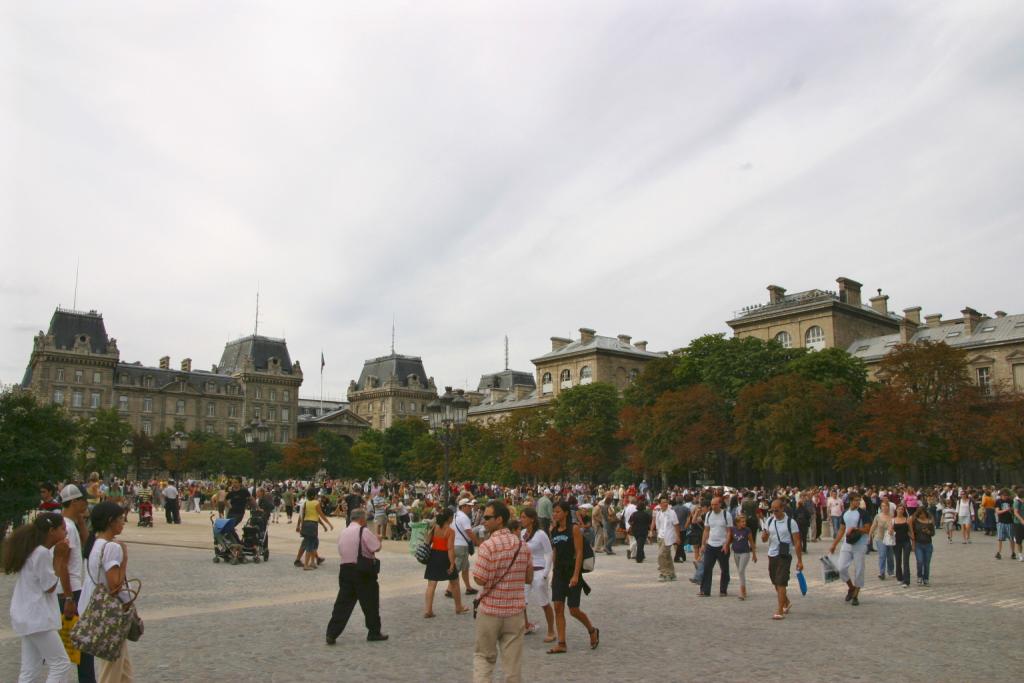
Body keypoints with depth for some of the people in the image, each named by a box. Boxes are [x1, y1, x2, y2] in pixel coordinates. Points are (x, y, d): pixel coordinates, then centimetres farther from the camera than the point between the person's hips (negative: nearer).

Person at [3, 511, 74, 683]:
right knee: (61, 664, -4)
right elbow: (50, 587, -13)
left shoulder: (32, 550, 13)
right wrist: (58, 557, -9)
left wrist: (62, 558, 8)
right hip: (37, 618, -10)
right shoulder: (42, 553, -18)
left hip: (27, 617, 10)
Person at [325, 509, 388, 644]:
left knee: (343, 603, 9)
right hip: (363, 572, -6)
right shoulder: (363, 531, -11)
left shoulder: (342, 533, 10)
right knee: (370, 603, 9)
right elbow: (376, 547, -13)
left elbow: (341, 552, 14)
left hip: (345, 570, 6)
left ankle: (332, 634, 5)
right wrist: (378, 539, 9)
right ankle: (374, 632, 19)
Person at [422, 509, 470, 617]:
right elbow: (450, 548, -18)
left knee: (431, 585, 5)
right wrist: (452, 563, -18)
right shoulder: (450, 531, -13)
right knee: (454, 583, 14)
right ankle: (459, 608, 27)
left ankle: (427, 610, 0)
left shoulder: (434, 528, 2)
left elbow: (428, 542, 1)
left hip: (433, 556, 4)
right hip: (445, 557, -4)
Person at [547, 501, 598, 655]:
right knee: (558, 608, -1)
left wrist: (576, 575, -19)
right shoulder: (554, 530, 8)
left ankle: (592, 630, 25)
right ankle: (561, 644, 6)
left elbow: (579, 553, -13)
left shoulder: (574, 529, -10)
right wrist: (553, 574, 12)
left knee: (574, 610, -1)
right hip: (558, 572, 6)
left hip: (572, 572, -6)